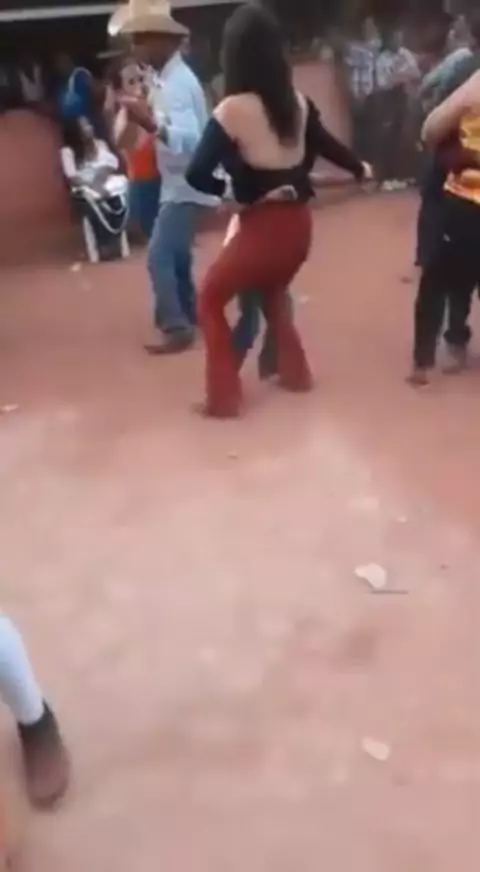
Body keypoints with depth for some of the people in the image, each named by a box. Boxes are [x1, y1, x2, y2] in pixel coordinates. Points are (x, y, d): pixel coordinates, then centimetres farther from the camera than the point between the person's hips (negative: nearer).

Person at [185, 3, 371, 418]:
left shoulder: (233, 109, -15)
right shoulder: (297, 102, 2)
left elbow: (198, 175, -19)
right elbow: (327, 145, 18)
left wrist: (233, 190, 0)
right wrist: (360, 169, 38)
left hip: (262, 226, -6)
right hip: (299, 223, 6)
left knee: (211, 299, 13)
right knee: (272, 292, 32)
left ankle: (224, 397, 12)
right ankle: (295, 372, 35)